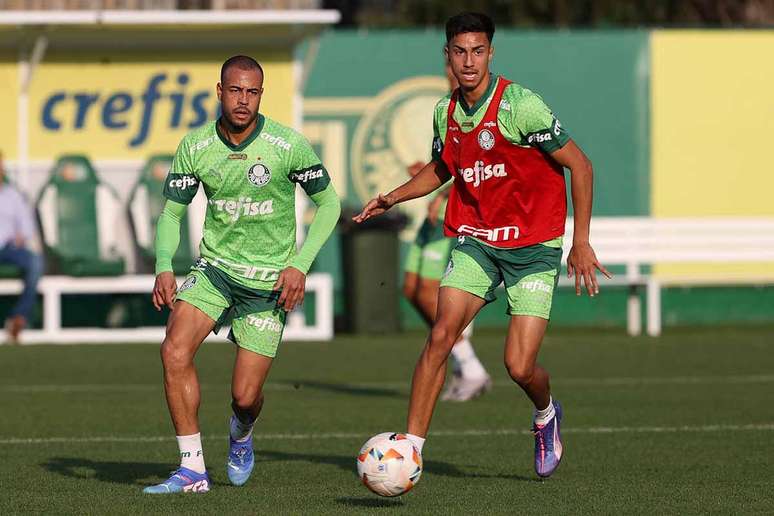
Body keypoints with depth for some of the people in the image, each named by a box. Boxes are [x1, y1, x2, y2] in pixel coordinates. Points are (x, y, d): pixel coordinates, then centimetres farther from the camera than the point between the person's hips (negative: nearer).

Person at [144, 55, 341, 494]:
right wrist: (164, 268, -14)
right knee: (175, 351, -22)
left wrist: (300, 265, -11)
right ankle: (193, 469, -12)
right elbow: (172, 212, 4)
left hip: (270, 280, -2)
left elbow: (328, 203, -2)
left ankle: (241, 438, 35)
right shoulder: (195, 146, -6)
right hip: (215, 269, 2)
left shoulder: (288, 145, -13)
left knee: (245, 397, -5)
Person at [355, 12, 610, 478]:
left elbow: (580, 165, -11)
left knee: (520, 367, -8)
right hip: (475, 242, 4)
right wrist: (393, 198, 8)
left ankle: (546, 414, 28)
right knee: (441, 336, -15)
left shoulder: (520, 105, -16)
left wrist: (581, 242, -12)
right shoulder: (446, 112, 3)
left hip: (533, 247, -4)